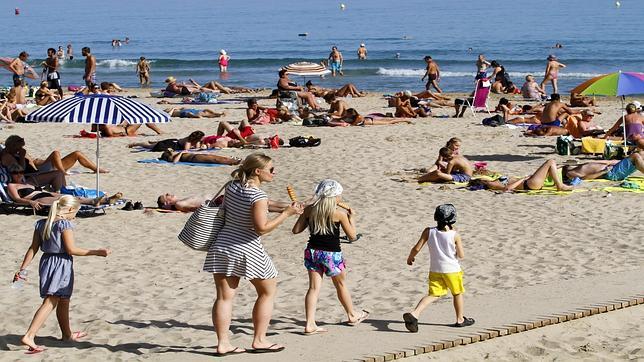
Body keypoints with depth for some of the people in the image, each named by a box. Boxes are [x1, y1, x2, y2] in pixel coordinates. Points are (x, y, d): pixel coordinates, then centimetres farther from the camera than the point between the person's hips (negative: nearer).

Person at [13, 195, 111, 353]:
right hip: (61, 264, -8)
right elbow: (71, 249, -16)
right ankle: (29, 336, -21)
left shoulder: (41, 223, 8)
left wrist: (22, 269, 9)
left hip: (46, 262, 8)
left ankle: (67, 334, 37)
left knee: (63, 301, 23)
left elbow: (33, 248, 7)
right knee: (50, 303, -9)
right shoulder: (65, 224, -13)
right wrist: (96, 252, -11)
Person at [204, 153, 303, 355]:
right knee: (268, 291, 12)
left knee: (224, 297, 7)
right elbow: (262, 228, -20)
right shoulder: (258, 196, -18)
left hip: (221, 245, 6)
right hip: (246, 250, -6)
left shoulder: (232, 186, 3)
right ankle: (259, 341, 13)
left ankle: (223, 343, 6)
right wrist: (287, 213, -15)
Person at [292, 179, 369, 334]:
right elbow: (352, 236, -4)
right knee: (341, 284, 18)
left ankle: (310, 324, -5)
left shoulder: (309, 209, -1)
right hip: (331, 254, -3)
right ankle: (352, 315, 37)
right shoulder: (339, 213, -11)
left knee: (314, 287, 4)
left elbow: (296, 230, 3)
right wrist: (352, 217, 10)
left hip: (312, 252, 3)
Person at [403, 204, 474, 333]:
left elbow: (416, 248, -6)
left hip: (435, 270, 2)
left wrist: (410, 257, 14)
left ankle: (414, 313, -21)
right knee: (457, 293, 19)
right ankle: (460, 319, 33)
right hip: (452, 269, -2)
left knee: (433, 294, 1)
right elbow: (461, 255, -8)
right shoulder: (455, 235, -13)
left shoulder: (428, 232, -6)